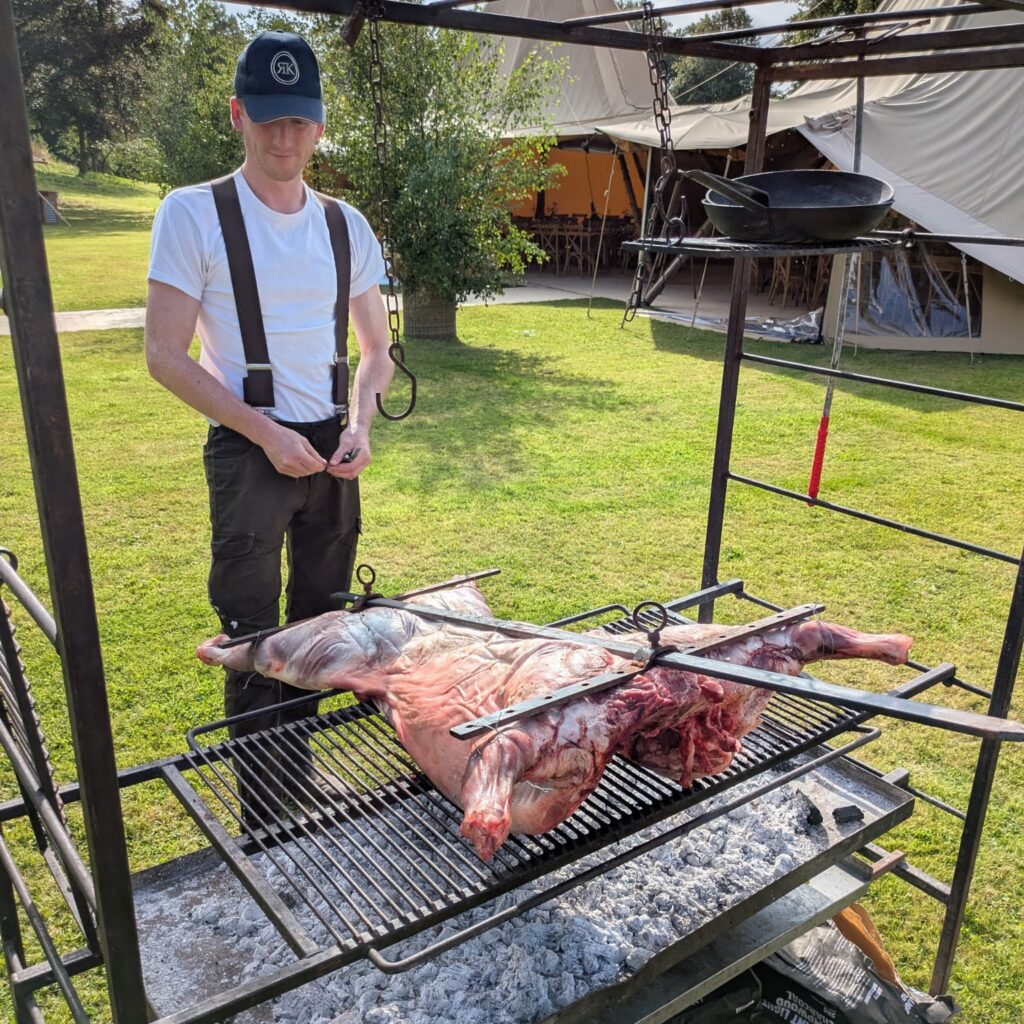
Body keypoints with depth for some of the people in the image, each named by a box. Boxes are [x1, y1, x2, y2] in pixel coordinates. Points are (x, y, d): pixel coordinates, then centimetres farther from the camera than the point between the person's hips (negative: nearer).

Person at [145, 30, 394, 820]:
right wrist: (266, 434, -16)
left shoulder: (346, 225, 5)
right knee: (253, 630, 0)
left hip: (331, 448, 5)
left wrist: (358, 427, -7)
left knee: (320, 619, 14)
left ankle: (299, 761, 34)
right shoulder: (194, 214, -8)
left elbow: (376, 350, 11)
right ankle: (266, 807, 15)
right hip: (249, 449, -4)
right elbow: (166, 355, -10)